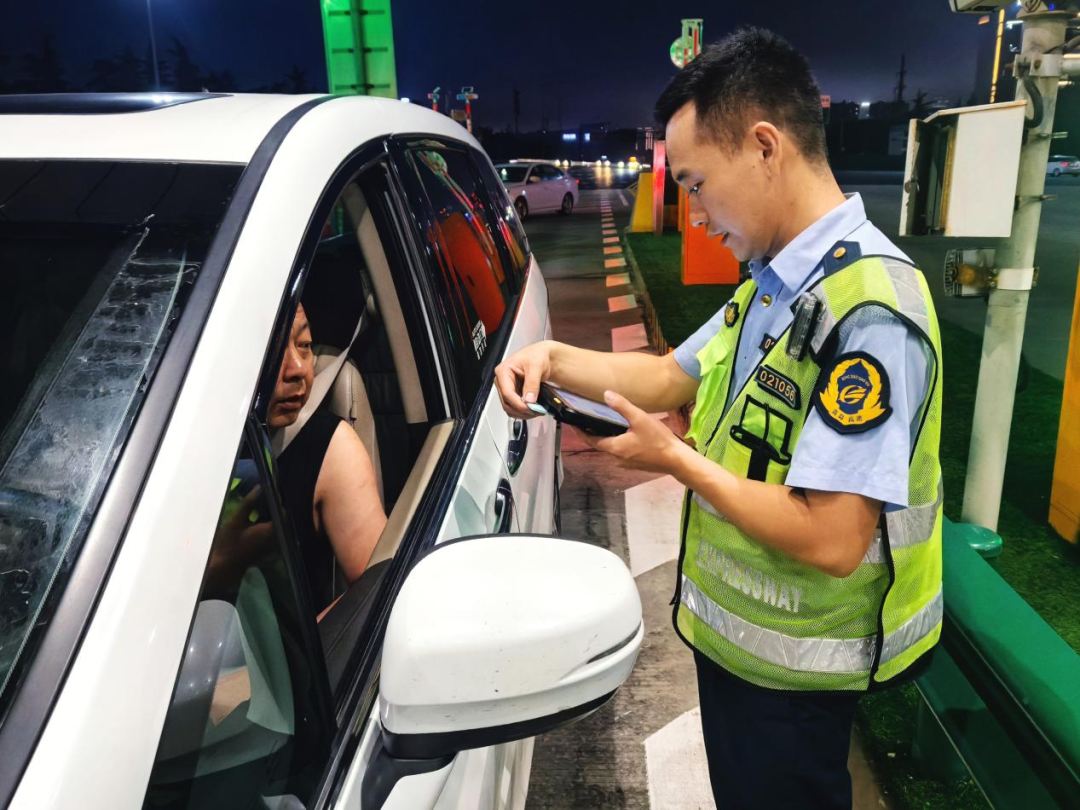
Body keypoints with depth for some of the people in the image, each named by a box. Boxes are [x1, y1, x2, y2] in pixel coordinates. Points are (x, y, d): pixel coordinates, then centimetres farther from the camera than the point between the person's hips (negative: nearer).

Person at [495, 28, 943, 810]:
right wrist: (555, 358, -4)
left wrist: (677, 461, -22)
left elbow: (830, 540, -33)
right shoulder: (772, 283, 1)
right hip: (736, 630, 8)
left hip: (789, 669, -8)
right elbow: (674, 376, 10)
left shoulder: (866, 307, -29)